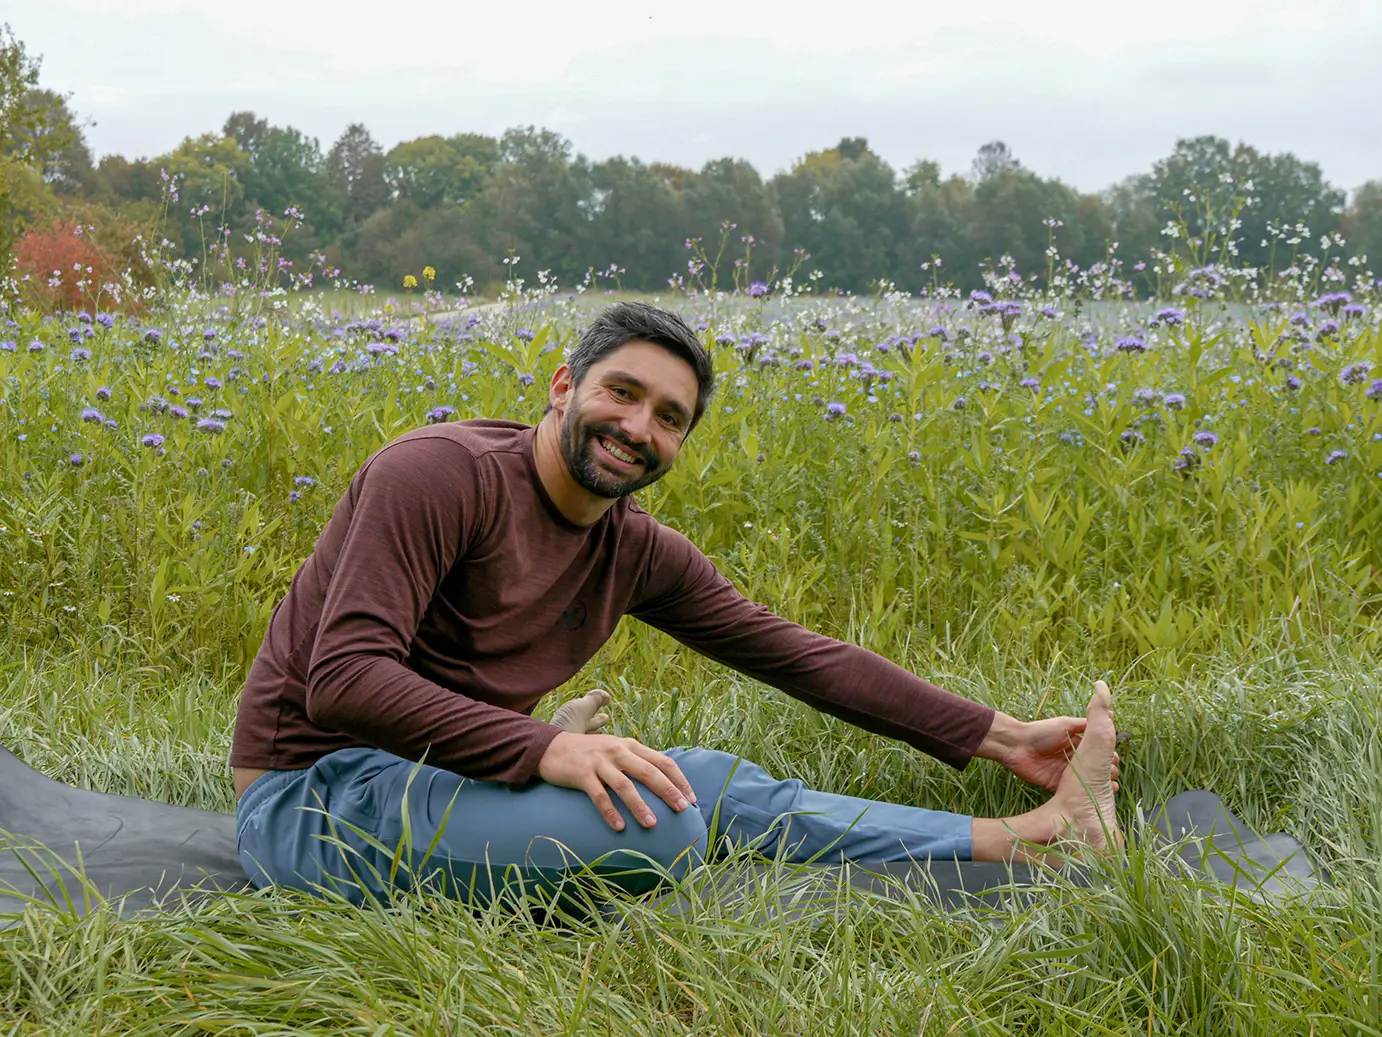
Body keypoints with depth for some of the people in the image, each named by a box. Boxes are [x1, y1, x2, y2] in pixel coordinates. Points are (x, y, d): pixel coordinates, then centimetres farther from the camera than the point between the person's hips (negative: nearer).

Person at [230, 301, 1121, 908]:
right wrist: (543, 750, -36)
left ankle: (1031, 839, 10)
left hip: (431, 778, 8)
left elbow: (799, 655, 11)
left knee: (728, 791, 0)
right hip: (315, 798, -7)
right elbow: (344, 681, -26)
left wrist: (1001, 738, 10)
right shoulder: (440, 473, -18)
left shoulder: (643, 555, 6)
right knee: (652, 823, -28)